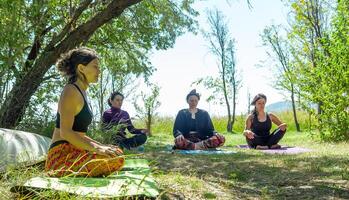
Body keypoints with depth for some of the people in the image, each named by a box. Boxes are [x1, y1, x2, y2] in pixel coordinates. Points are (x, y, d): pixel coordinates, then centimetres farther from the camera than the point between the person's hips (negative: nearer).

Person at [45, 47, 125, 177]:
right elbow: (65, 132, -20)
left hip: (73, 151, 10)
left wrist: (101, 146, 10)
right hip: (62, 153, -10)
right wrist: (96, 148, -21)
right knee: (116, 160, -24)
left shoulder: (81, 92, 18)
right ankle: (65, 172, -11)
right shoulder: (71, 91, -11)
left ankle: (76, 172, 5)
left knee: (118, 153, 17)